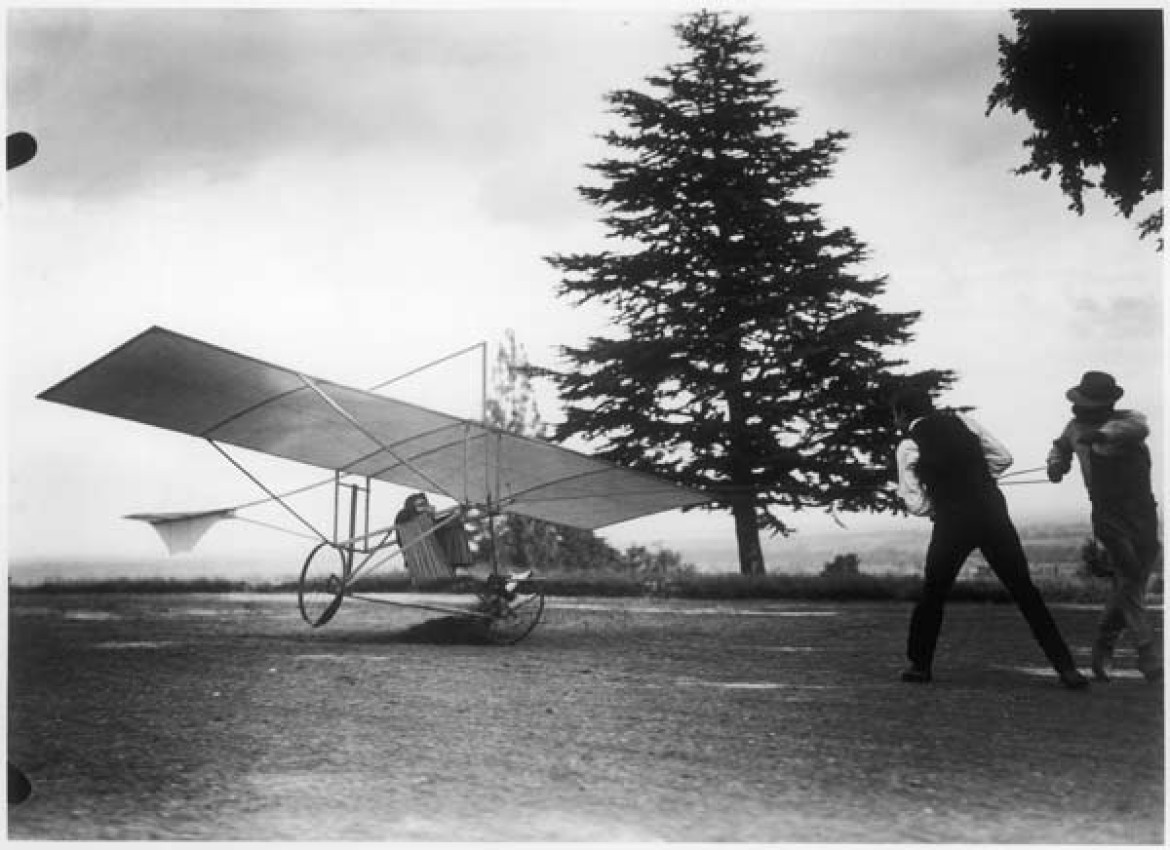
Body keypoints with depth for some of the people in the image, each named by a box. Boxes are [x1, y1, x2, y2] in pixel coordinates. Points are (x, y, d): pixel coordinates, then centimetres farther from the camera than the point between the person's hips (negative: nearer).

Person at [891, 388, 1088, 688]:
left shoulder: (908, 447, 0)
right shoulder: (962, 421, 10)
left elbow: (916, 505, -3)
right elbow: (1003, 457, 10)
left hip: (952, 521, -3)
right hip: (992, 510, 3)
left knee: (933, 594, 16)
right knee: (1024, 590, 7)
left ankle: (920, 665, 24)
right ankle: (1066, 667, 5)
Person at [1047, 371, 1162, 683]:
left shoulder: (1127, 419, -8)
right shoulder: (1076, 427, 5)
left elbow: (1138, 428, -34)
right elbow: (1061, 446, 28)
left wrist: (1103, 432, -51)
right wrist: (1056, 464, 6)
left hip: (1142, 515, 0)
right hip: (1108, 515, 0)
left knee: (1130, 584, 6)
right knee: (1128, 579, -14)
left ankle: (1103, 649, 23)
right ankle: (1148, 655, -14)